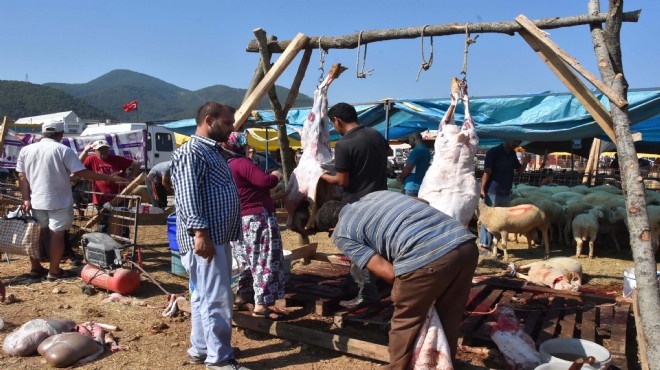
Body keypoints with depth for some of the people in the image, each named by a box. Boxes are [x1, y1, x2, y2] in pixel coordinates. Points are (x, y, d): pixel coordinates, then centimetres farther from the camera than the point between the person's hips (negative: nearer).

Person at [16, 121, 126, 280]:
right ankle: (54, 271, 10)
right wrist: (110, 178, -12)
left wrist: (26, 199, 5)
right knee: (56, 235, 4)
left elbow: (22, 177, 3)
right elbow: (82, 173, -16)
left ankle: (35, 268, 27)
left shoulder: (26, 150, 5)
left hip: (36, 201, 5)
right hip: (59, 201, -5)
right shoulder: (63, 150, -11)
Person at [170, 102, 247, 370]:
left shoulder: (213, 150, 20)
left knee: (205, 296, 16)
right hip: (205, 239, -10)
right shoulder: (191, 152, -13)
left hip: (219, 237, 10)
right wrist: (200, 233, -26)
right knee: (217, 299, -6)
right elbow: (188, 198, -21)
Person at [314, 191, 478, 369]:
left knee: (405, 323, 17)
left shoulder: (341, 233, 14)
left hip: (425, 256, -7)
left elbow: (389, 272, 5)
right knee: (448, 319, 26)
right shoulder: (375, 195, 33)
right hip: (466, 243, 7)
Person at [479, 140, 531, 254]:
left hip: (506, 193, 8)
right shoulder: (493, 152, -10)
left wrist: (525, 162, -3)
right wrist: (482, 189, -21)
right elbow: (487, 172, -14)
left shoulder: (512, 154, 11)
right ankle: (484, 245, -1)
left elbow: (519, 169, 19)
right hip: (492, 192, -8)